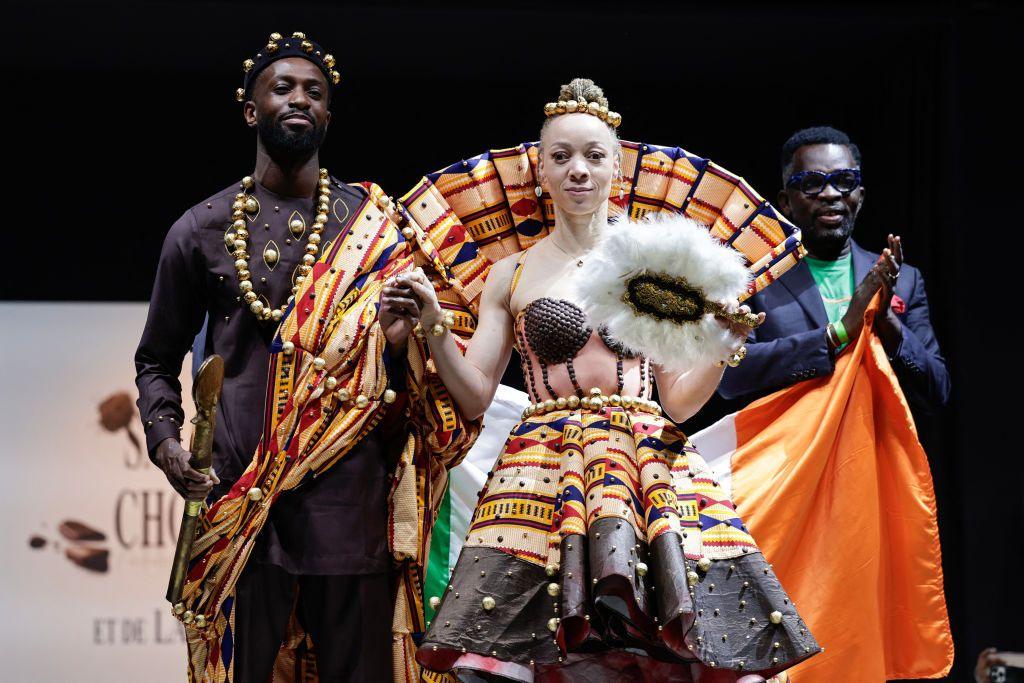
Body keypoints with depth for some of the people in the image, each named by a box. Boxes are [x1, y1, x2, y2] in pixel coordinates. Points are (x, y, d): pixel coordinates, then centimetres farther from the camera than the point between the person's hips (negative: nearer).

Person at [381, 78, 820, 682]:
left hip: (651, 461, 0)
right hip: (544, 469, 0)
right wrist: (434, 327, -5)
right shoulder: (512, 275, 14)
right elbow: (474, 399, 9)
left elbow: (680, 401, 11)